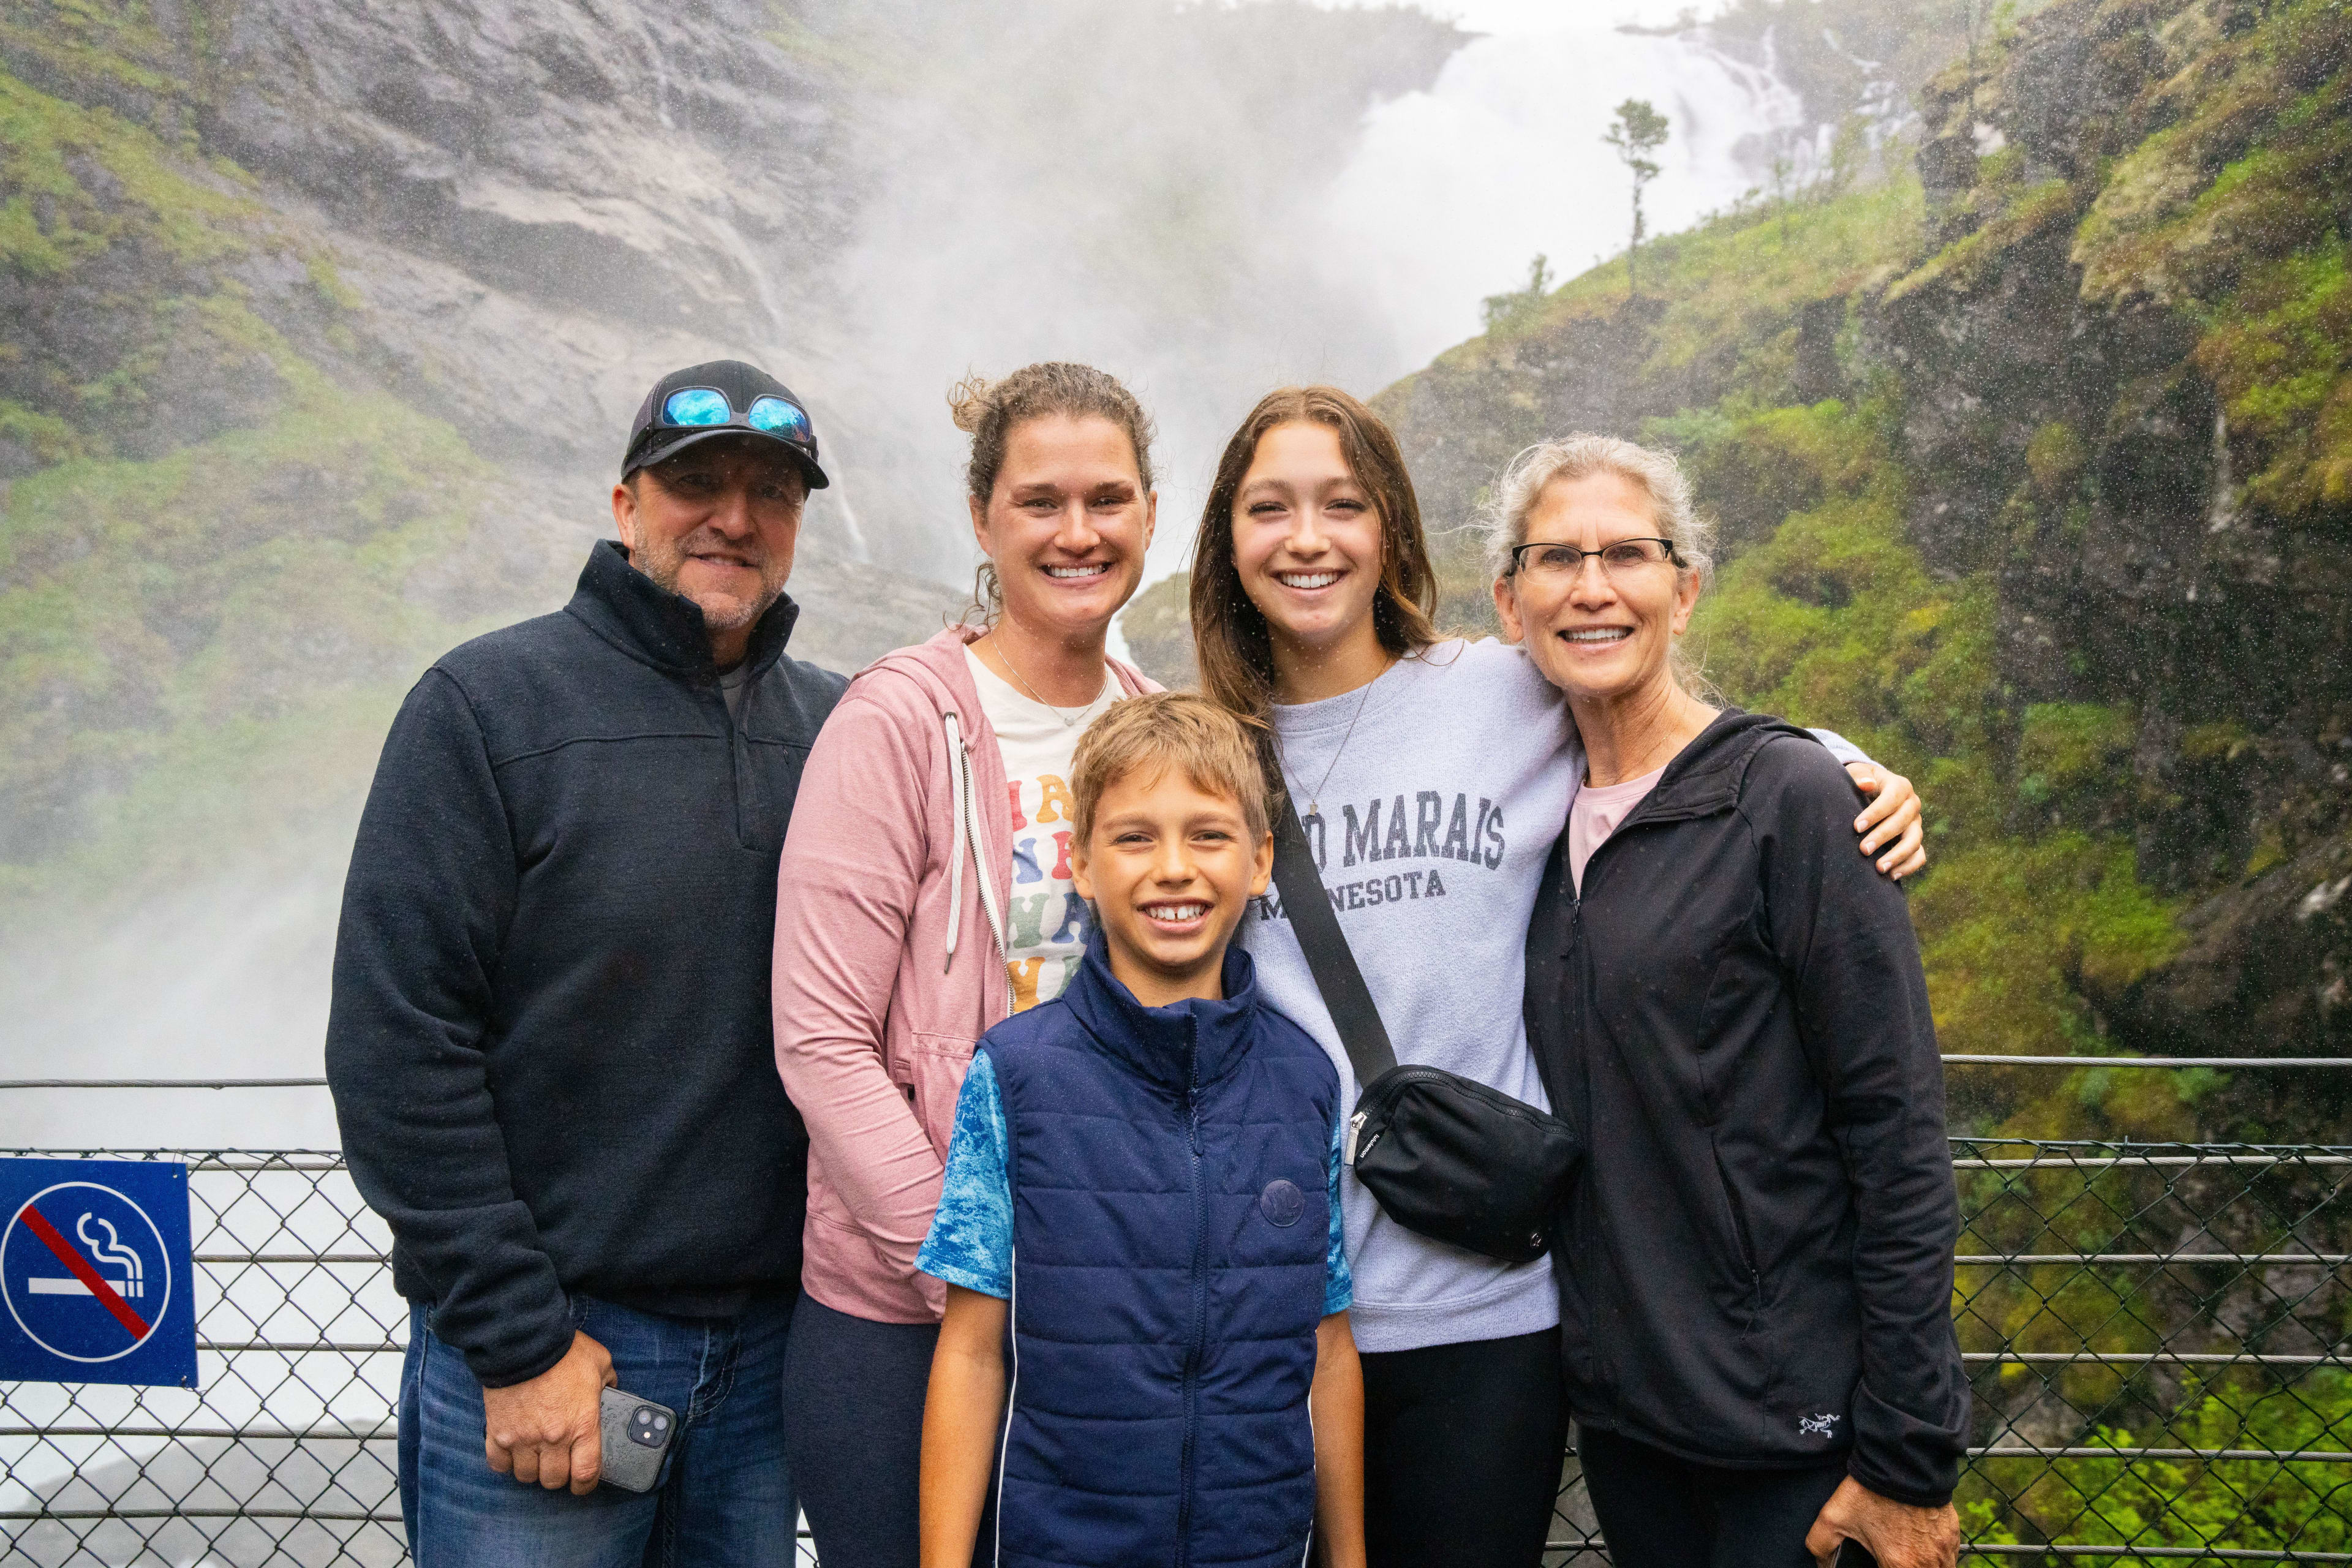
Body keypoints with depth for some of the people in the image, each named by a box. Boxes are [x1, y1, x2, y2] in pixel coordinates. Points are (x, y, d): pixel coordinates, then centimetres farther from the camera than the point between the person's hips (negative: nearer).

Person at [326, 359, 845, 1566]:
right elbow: (396, 1045, -12)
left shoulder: (837, 728, 6)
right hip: (533, 1348, -4)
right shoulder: (488, 705, -8)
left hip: (770, 1345, 4)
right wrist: (518, 1337, -13)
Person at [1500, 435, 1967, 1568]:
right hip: (1618, 1407, 6)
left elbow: (1897, 1137, -14)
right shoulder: (1551, 818, 7)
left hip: (1791, 1427, -5)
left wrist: (1907, 1457, -15)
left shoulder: (1787, 796, -12)